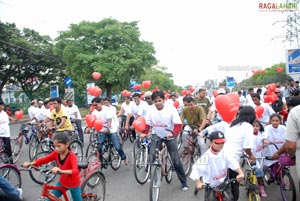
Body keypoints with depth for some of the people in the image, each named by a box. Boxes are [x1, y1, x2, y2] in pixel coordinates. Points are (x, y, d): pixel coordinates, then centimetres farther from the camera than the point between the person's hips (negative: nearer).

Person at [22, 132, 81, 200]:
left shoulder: (72, 156, -30)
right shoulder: (56, 153, -11)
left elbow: (75, 171, -44)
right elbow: (44, 159, -13)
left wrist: (61, 171, -61)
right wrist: (30, 163, -30)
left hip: (73, 185, -5)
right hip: (62, 182, 5)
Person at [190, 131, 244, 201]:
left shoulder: (225, 153, -9)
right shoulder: (206, 156, -23)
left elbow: (234, 163, -17)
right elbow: (196, 168, -29)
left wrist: (240, 173, -34)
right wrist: (198, 182, -39)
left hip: (223, 184, 3)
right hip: (210, 186, -3)